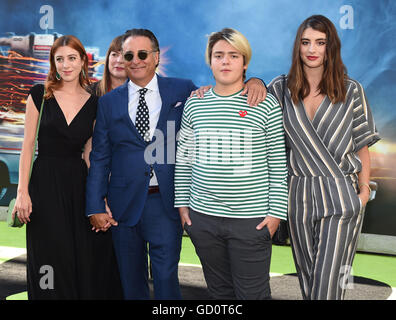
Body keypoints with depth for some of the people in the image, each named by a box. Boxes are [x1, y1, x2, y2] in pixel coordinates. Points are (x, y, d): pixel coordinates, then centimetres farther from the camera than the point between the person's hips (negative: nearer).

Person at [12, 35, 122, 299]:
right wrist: (23, 192, -8)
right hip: (45, 184, -2)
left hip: (79, 185, 2)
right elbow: (28, 145, -1)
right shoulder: (40, 95, 1)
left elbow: (88, 153, 8)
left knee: (87, 260, 4)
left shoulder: (93, 104, 7)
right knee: (51, 261, 2)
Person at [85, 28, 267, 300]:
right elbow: (100, 158, 6)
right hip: (125, 204, 2)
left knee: (166, 279, -2)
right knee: (131, 282, 12)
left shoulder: (183, 91, 3)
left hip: (166, 203, -1)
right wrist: (96, 207, 0)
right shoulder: (109, 102, 6)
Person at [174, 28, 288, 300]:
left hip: (252, 221, -3)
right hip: (202, 217, 3)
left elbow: (279, 165, -2)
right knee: (219, 292, 16)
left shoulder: (266, 105, -3)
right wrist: (182, 203, 9)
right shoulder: (195, 104, 6)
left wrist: (276, 212, -6)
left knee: (253, 294, 3)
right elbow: (183, 159, 12)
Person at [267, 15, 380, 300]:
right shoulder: (281, 89, 5)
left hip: (341, 195, -2)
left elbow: (362, 145, 5)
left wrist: (364, 190, -2)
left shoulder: (351, 91, 2)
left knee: (329, 282, -5)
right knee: (307, 277, 11)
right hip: (300, 195, 2)